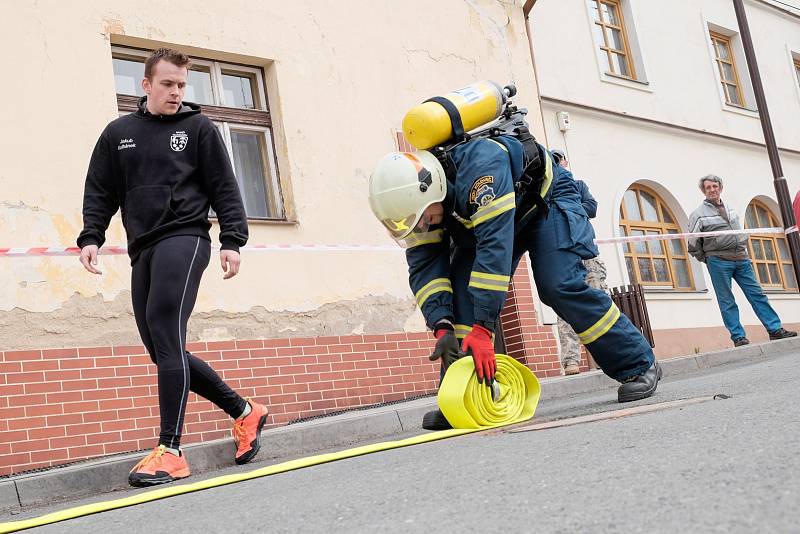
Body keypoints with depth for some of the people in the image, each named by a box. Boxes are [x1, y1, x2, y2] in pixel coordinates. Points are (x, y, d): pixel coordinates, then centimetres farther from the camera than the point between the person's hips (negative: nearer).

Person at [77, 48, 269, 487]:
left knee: (165, 333, -20)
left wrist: (232, 241, -5)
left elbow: (224, 189, 4)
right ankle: (244, 412, 17)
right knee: (163, 350, 4)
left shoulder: (198, 128, 7)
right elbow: (100, 192, 16)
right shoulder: (118, 133, 17)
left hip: (184, 238, -5)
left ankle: (170, 452, -19)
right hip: (143, 250, 6)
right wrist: (91, 236, 2)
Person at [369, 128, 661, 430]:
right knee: (461, 286, -13)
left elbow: (494, 245, -47)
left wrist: (482, 328, -49)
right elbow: (424, 266, -20)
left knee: (561, 286, -22)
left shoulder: (479, 166, -42)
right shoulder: (415, 194, -20)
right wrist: (442, 327, -34)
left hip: (547, 200, -6)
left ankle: (639, 366, -6)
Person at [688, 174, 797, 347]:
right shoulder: (699, 214, -1)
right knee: (727, 301, -2)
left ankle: (775, 330, 6)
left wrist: (743, 252, 18)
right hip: (718, 261, -5)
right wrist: (707, 259, 2)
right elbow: (693, 243, -1)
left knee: (757, 294, 3)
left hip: (741, 259, 5)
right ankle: (738, 337, 1)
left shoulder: (731, 210, 16)